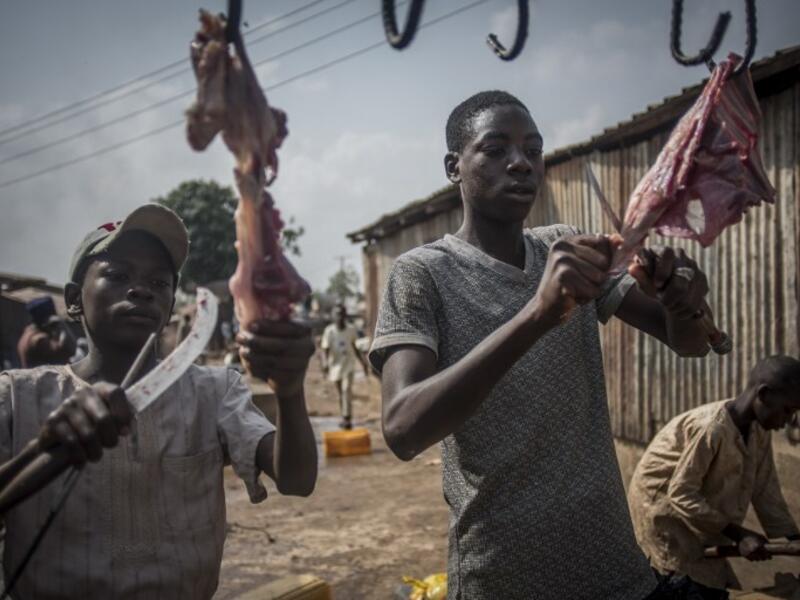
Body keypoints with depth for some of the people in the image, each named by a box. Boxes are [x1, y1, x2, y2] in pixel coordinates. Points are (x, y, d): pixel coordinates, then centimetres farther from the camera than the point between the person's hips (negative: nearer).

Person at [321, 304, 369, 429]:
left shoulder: (351, 330, -3)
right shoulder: (329, 331, -10)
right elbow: (325, 350, -13)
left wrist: (363, 362, 13)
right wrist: (325, 363, -32)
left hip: (349, 364, 0)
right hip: (336, 366, 1)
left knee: (347, 390, -18)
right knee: (341, 394, 12)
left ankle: (347, 418, -22)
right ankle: (345, 418, 29)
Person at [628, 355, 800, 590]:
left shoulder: (759, 430, -6)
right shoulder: (710, 429, -33)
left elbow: (764, 490, 1)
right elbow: (681, 495, -30)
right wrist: (738, 534, -29)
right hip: (663, 512, -8)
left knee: (722, 587, 12)